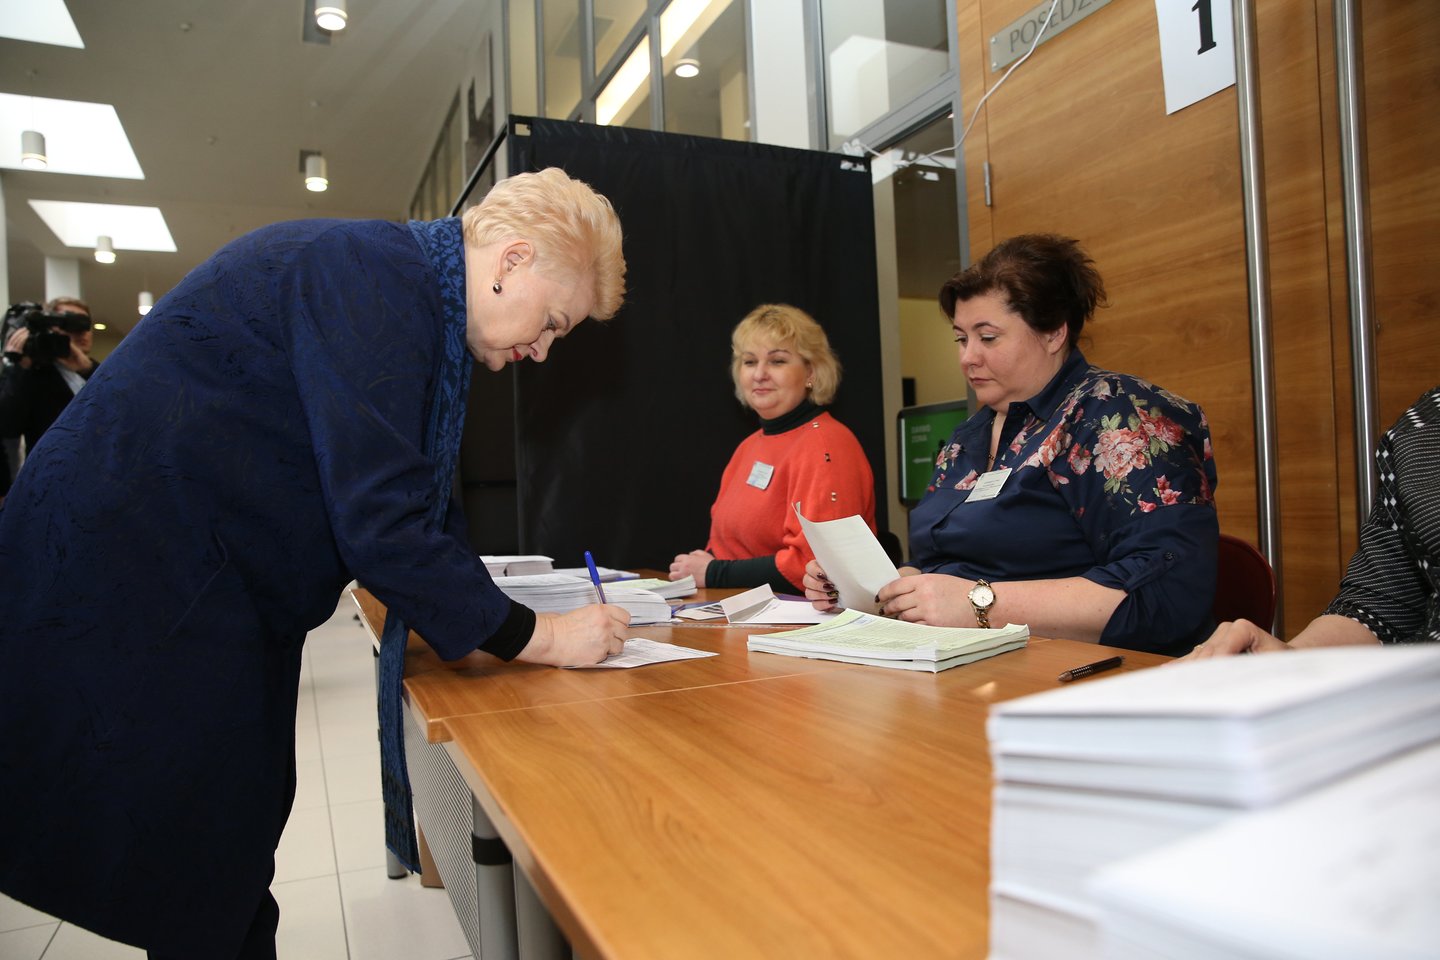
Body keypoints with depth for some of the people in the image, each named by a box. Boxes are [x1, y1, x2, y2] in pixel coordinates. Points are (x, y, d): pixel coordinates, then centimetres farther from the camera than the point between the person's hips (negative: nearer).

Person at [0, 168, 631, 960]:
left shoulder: (420, 297, 9)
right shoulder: (376, 277, -22)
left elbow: (412, 498, 13)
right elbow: (379, 521, -28)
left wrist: (490, 606, 5)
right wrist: (534, 637, -19)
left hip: (222, 590, 9)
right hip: (130, 581, -9)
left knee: (241, 834, 16)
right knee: (198, 875, 2)